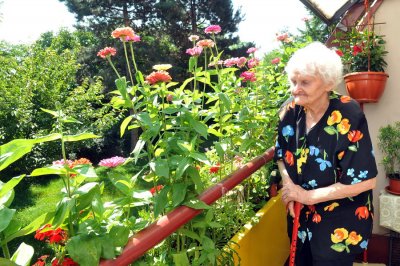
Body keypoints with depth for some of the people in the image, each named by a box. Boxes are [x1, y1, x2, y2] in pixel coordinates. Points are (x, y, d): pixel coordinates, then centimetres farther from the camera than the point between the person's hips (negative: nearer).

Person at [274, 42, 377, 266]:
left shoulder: (348, 117, -23)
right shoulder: (291, 112, -8)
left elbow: (365, 180, -23)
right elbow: (282, 155, 6)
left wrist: (308, 195, -20)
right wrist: (289, 185, -13)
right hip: (301, 216, 5)